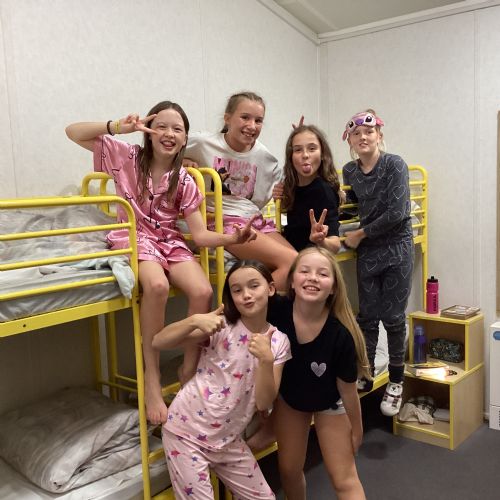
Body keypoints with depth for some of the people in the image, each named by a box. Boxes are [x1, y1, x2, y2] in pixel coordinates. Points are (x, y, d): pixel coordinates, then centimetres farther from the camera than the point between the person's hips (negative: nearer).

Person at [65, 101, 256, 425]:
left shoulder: (184, 181, 3)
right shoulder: (127, 156, 1)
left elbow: (200, 234, -2)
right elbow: (73, 132, -3)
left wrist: (232, 238, -22)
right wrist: (118, 126, -18)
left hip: (170, 242, 3)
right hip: (133, 238, -3)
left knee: (203, 291, -26)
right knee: (157, 285, -36)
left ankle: (190, 375, -8)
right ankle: (152, 377, -22)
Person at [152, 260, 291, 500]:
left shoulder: (279, 342, -4)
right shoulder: (221, 326, -11)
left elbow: (264, 402, -12)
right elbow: (158, 342, -16)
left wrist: (266, 359, -27)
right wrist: (194, 320, -31)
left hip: (228, 439, 4)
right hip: (187, 432, -4)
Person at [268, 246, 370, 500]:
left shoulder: (340, 334, -34)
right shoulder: (276, 311, -32)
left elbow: (348, 389, -17)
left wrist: (356, 428, -4)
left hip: (329, 403, -2)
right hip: (288, 398, 3)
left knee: (344, 479, 7)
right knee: (289, 469, 16)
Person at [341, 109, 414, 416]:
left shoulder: (395, 165, -11)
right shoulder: (350, 171, 4)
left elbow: (397, 213, -19)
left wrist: (360, 235, -13)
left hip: (396, 248, -4)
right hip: (367, 251, 4)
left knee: (393, 317, 3)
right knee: (367, 316, 8)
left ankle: (396, 382, 20)